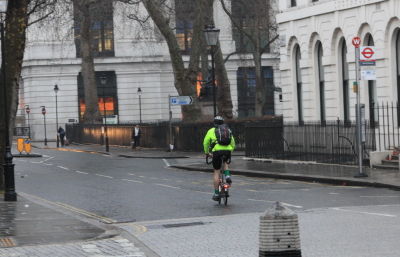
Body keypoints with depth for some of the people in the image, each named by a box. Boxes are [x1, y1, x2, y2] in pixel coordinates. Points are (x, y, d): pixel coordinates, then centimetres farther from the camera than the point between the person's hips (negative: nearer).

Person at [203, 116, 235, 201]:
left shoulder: (211, 131, 16)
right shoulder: (228, 130, 24)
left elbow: (205, 143, 20)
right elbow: (233, 143, 27)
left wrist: (207, 152, 34)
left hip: (217, 151, -3)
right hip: (228, 150, 3)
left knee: (216, 172, 6)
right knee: (225, 162, 36)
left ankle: (216, 194, 6)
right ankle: (227, 176, 8)